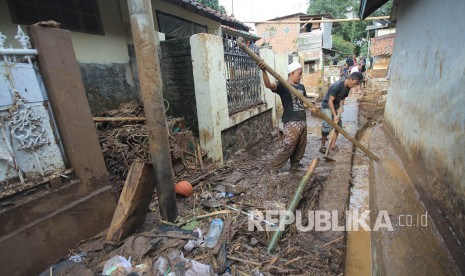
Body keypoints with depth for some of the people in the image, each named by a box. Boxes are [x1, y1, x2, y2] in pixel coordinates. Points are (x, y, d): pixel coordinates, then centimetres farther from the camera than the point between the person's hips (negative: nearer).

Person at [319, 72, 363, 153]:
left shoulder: (348, 87, -2)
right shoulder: (337, 85, -26)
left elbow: (342, 99, 9)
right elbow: (330, 101, -26)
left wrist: (341, 106, -13)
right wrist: (335, 115, -28)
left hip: (335, 106, 8)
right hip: (327, 106, -8)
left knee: (338, 124, 5)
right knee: (327, 126, -16)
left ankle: (332, 145, 12)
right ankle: (323, 146, -6)